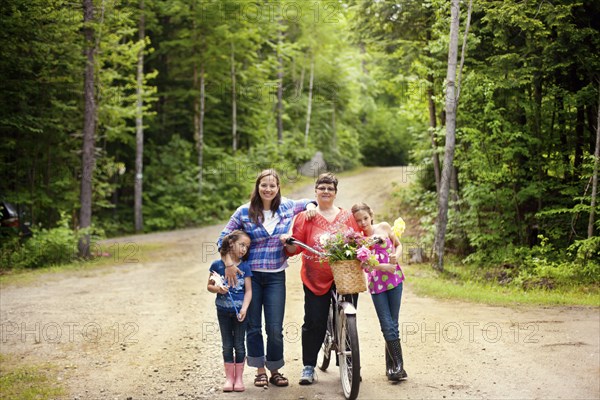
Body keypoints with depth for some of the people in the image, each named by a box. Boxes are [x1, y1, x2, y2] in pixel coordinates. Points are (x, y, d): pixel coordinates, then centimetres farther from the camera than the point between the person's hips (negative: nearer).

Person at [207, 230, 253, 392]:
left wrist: (244, 309, -15)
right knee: (227, 345, 10)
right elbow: (209, 286, 3)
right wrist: (217, 289, -18)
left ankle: (239, 377, 16)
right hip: (223, 311, 0)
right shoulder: (217, 265, -3)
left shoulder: (244, 267, -3)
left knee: (239, 345, 6)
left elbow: (248, 290, -4)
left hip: (239, 311, 0)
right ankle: (229, 377, 18)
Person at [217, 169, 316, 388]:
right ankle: (260, 370, 21)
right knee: (253, 326, 6)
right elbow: (224, 238, 0)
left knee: (275, 328, 0)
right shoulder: (244, 212, -3)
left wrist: (311, 205, 0)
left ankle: (275, 371, 18)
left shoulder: (287, 207, 3)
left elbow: (307, 203, 23)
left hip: (276, 277, 1)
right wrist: (228, 263, -11)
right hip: (250, 275, -1)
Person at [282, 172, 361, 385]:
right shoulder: (306, 217, 6)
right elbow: (296, 246, 1)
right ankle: (308, 367, 7)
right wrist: (288, 242, -21)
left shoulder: (346, 217, 13)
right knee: (314, 323, -4)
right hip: (315, 280, -2)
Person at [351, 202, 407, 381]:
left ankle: (392, 366, 15)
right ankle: (398, 365, 2)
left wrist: (396, 256, -7)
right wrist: (383, 266, -26)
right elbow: (364, 264, -11)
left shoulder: (384, 227, 3)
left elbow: (398, 245, 14)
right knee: (388, 326, -6)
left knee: (392, 324, 5)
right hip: (376, 283, -1)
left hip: (394, 279, 1)